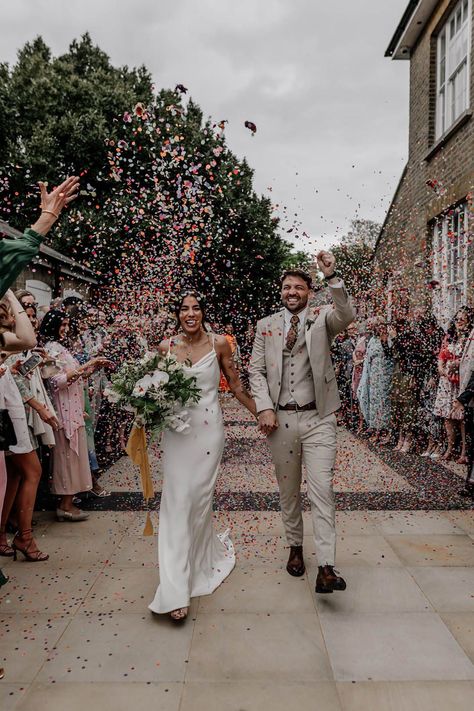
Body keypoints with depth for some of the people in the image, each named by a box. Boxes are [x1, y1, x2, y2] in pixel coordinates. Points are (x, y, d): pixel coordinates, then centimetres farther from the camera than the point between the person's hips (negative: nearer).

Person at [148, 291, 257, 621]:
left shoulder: (219, 343, -1)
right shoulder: (167, 347, 3)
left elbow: (236, 384, 6)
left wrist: (261, 412, 6)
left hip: (209, 428, -1)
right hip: (177, 429, 1)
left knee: (200, 496, 6)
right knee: (177, 499, -3)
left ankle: (202, 556, 36)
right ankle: (176, 589, 7)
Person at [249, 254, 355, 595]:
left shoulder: (321, 319, 3)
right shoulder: (266, 325, 8)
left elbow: (347, 315, -20)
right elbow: (256, 371, 5)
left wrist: (332, 276, -28)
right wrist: (265, 408, -7)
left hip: (318, 418, -2)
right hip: (280, 418, 2)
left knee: (322, 489, -7)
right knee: (288, 490, 15)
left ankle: (326, 568, -3)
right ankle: (295, 548, 34)